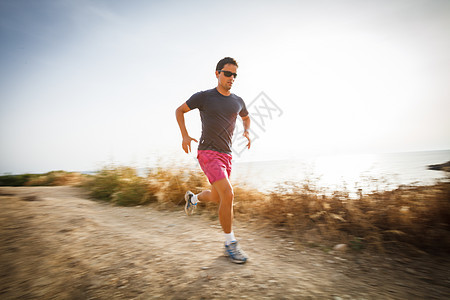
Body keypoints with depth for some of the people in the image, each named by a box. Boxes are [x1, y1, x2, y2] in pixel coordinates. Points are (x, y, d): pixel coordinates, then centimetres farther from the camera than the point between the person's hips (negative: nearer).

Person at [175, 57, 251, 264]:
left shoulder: (237, 101, 9)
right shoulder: (204, 97, -3)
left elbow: (246, 117, 29)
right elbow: (179, 110, 9)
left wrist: (247, 132, 8)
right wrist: (184, 135, -2)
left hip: (226, 155, 6)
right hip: (208, 153, -6)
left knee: (216, 198, 14)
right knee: (228, 194, -20)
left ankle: (193, 198, 48)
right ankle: (230, 243, -1)